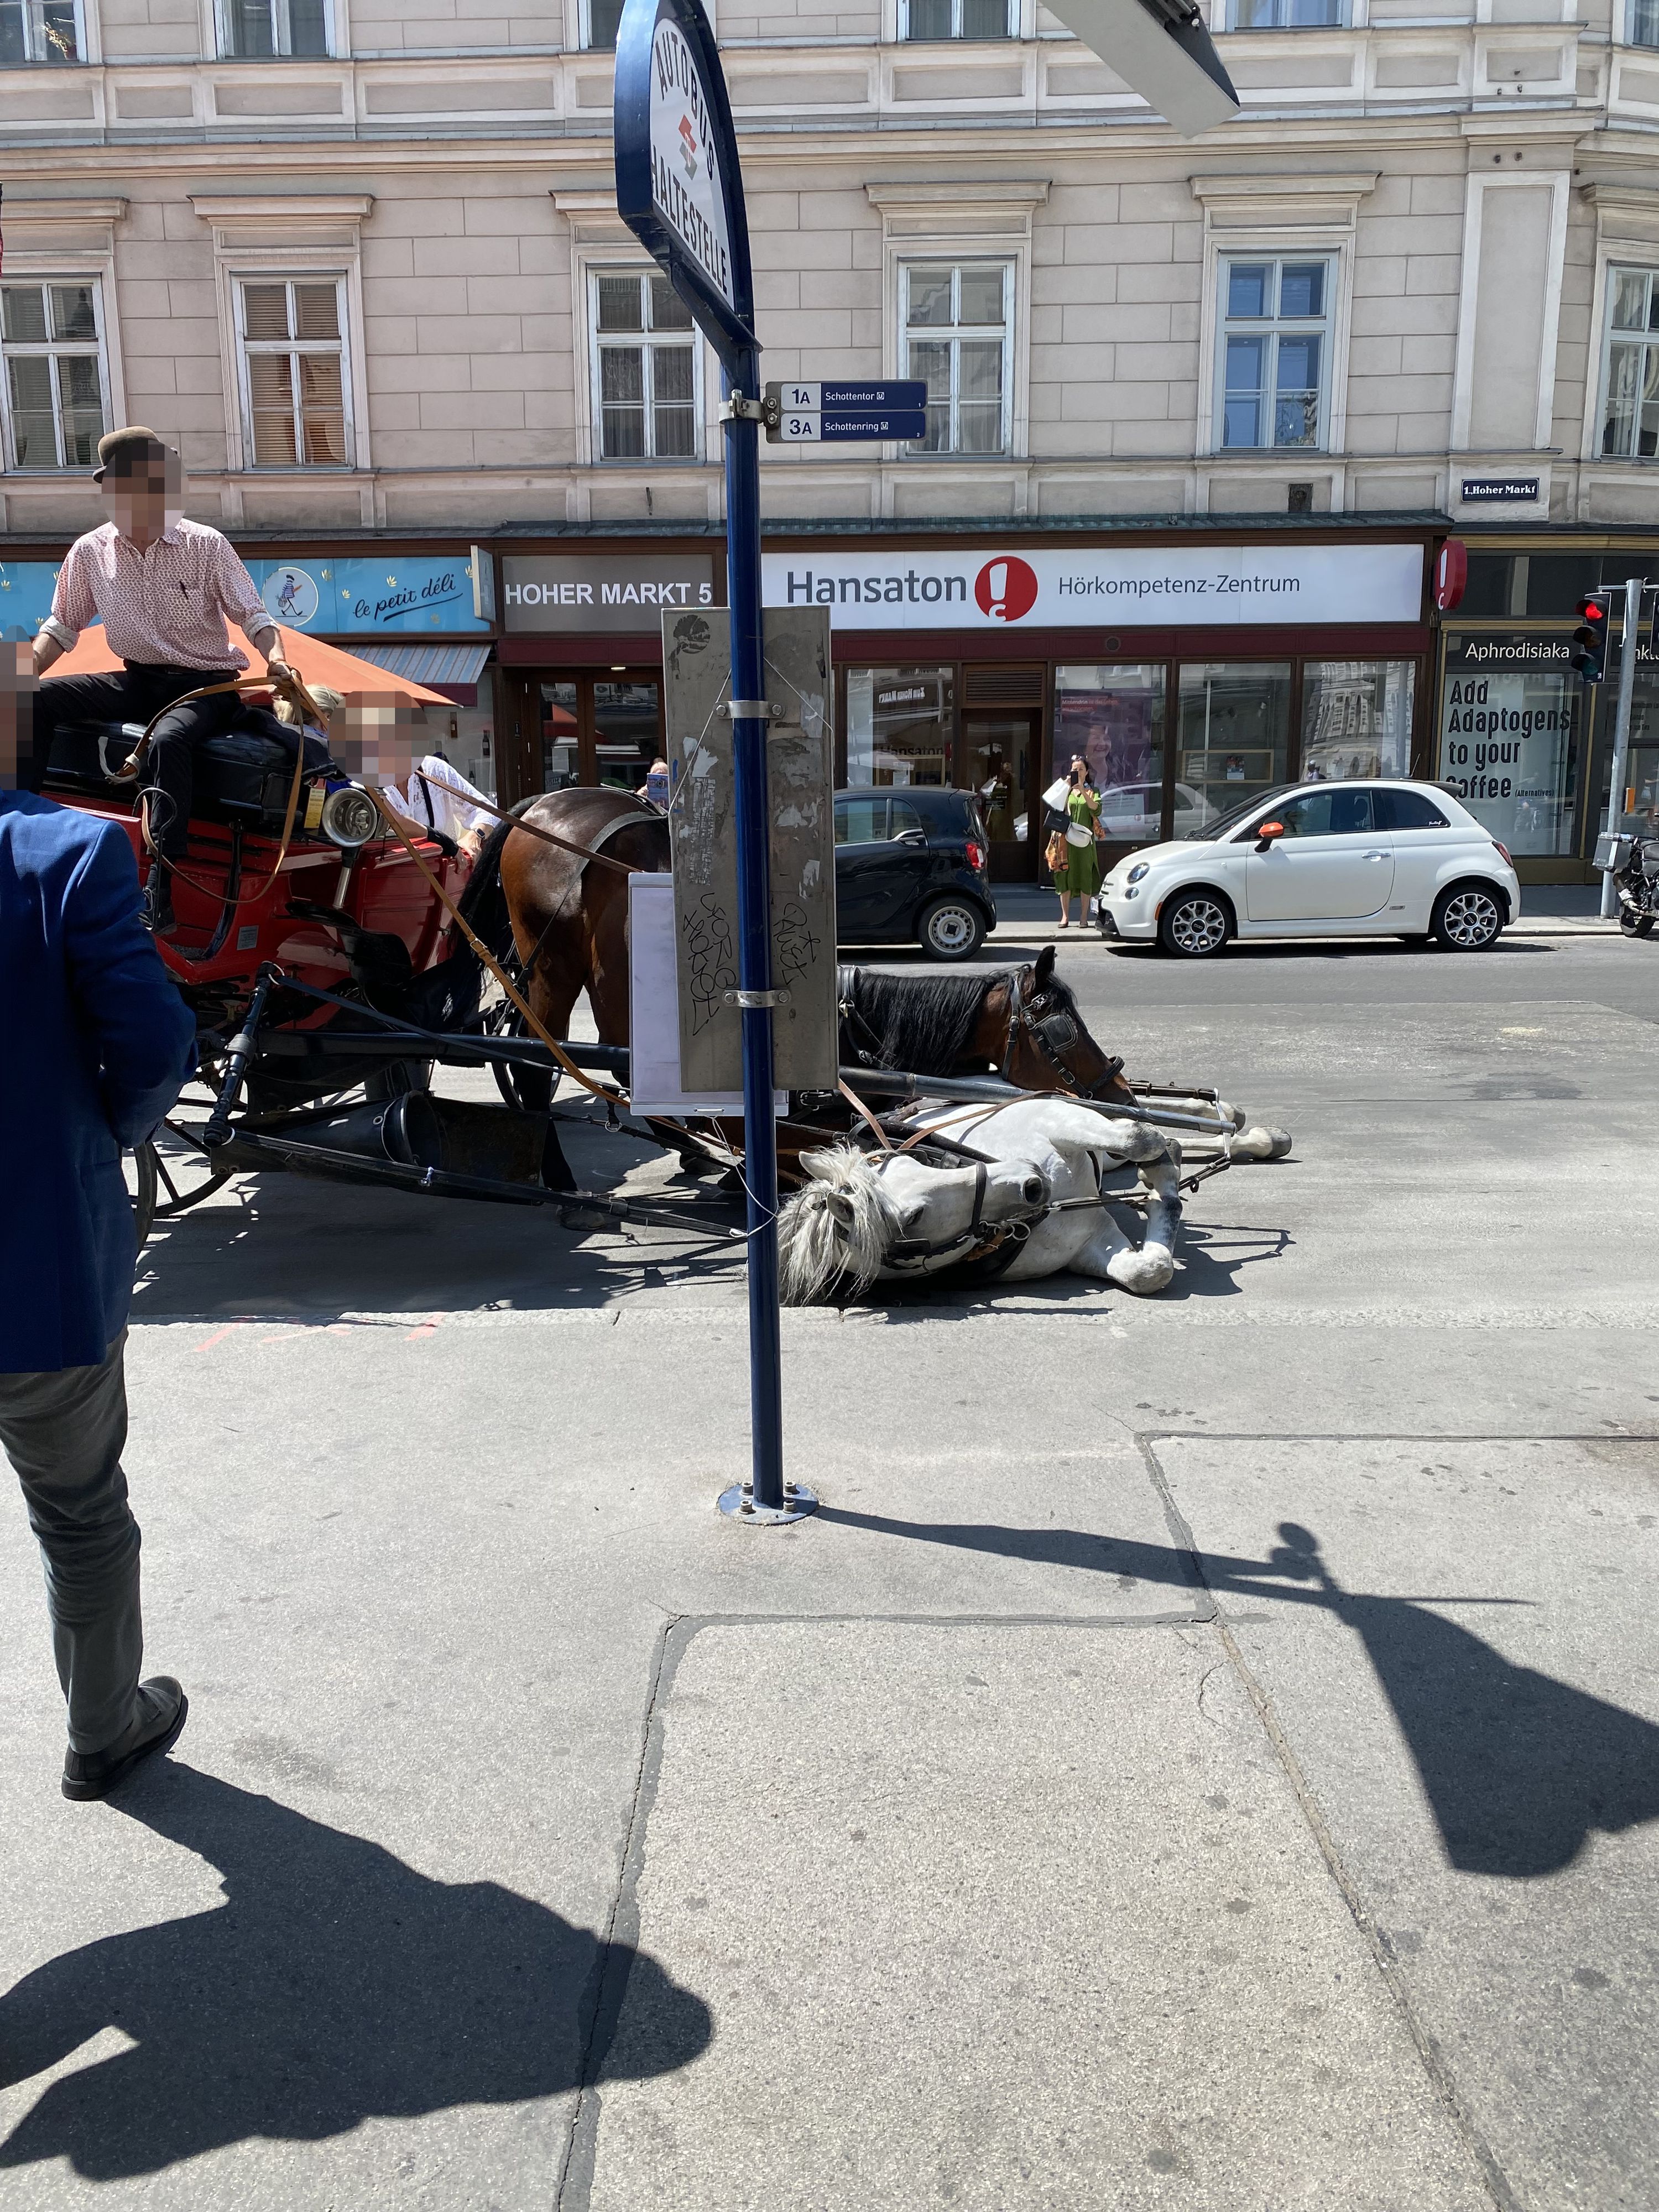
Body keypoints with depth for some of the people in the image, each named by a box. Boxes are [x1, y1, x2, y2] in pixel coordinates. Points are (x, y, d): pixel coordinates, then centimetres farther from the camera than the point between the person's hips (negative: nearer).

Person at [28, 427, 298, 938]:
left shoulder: (205, 545, -5)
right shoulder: (90, 552, 3)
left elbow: (253, 615, -5)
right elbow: (62, 626, 12)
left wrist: (276, 659, -26)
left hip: (208, 685, -4)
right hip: (139, 682, 5)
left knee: (168, 740, -38)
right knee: (33, 702, -17)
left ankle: (159, 895, -41)